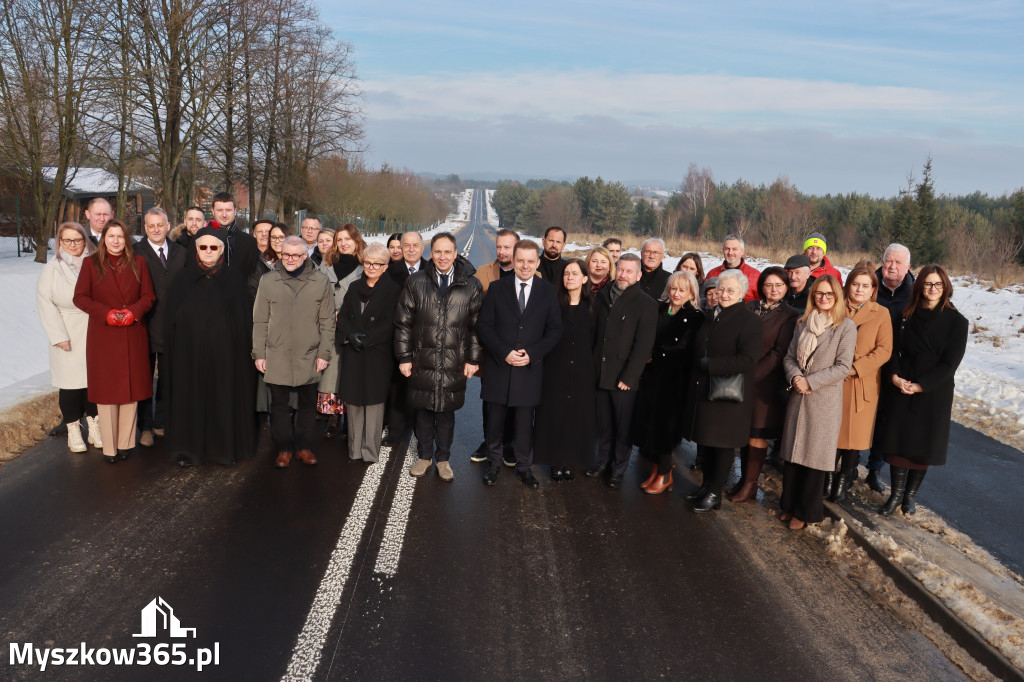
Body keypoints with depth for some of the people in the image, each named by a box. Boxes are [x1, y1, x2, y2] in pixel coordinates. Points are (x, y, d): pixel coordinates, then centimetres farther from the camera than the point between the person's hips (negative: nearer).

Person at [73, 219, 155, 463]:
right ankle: (109, 447, 8)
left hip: (133, 335, 1)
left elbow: (148, 296, 5)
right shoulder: (91, 263, 4)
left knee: (131, 387, 4)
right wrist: (106, 313, -14)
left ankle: (126, 442, 14)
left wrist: (133, 312, -14)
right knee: (106, 388, 1)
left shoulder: (138, 262, 8)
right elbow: (80, 297, 0)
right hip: (102, 335, -1)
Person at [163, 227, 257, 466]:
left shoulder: (235, 279, 2)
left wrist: (245, 349, -5)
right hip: (190, 350, 1)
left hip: (224, 351, -1)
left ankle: (225, 447, 17)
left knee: (224, 398, 4)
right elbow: (170, 317, 5)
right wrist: (171, 348, -1)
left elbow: (245, 318, 1)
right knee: (191, 397, 5)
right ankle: (191, 448, 16)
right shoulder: (182, 279, 5)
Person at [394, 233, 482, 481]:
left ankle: (443, 459, 29)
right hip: (422, 361, 1)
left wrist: (473, 359, 0)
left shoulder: (471, 285, -1)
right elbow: (403, 323, 3)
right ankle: (425, 456, 32)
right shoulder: (416, 282, 1)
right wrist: (404, 357, 0)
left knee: (446, 413, 10)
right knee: (423, 412, 12)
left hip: (454, 364, -1)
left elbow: (476, 326, 2)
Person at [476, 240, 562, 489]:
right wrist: (504, 353, -14)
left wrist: (532, 353, -12)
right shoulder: (497, 288, 2)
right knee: (495, 419, 9)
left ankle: (524, 466, 23)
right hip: (498, 366, 0)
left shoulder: (549, 291, 3)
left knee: (524, 422, 8)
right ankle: (495, 462, 27)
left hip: (529, 368, 0)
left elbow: (554, 330, 2)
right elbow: (484, 326, -1)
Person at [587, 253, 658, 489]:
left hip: (625, 378, -4)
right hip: (600, 374, 4)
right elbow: (595, 332, 11)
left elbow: (643, 345, -11)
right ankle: (603, 461, 32)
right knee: (603, 423, 15)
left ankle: (618, 469, 22)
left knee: (623, 427, 7)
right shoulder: (602, 296, 7)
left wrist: (628, 377, -15)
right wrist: (593, 366, 5)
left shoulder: (646, 304, -8)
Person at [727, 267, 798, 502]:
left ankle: (750, 485, 13)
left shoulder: (789, 316, -3)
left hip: (765, 383, -4)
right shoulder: (750, 307, 9)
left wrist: (752, 375, -14)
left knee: (757, 434, 2)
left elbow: (779, 353, -9)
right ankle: (744, 479, 21)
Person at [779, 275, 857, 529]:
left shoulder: (846, 326, -6)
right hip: (798, 396, 4)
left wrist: (810, 382, -15)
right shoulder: (803, 322, 9)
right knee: (792, 451, 9)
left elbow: (843, 366, -11)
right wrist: (795, 377, -10)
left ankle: (806, 512, 18)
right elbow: (790, 356, 9)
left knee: (814, 454, 4)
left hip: (824, 399, -4)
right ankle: (790, 505, 24)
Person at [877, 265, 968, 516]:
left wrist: (920, 385, -15)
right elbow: (894, 349, 3)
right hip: (900, 389, 2)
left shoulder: (956, 321, -4)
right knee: (897, 440, 2)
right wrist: (894, 376, -14)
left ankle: (911, 494, 22)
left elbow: (950, 362, -8)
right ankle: (896, 493, 15)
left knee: (923, 445, 6)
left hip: (934, 392, -2)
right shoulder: (907, 316, 4)